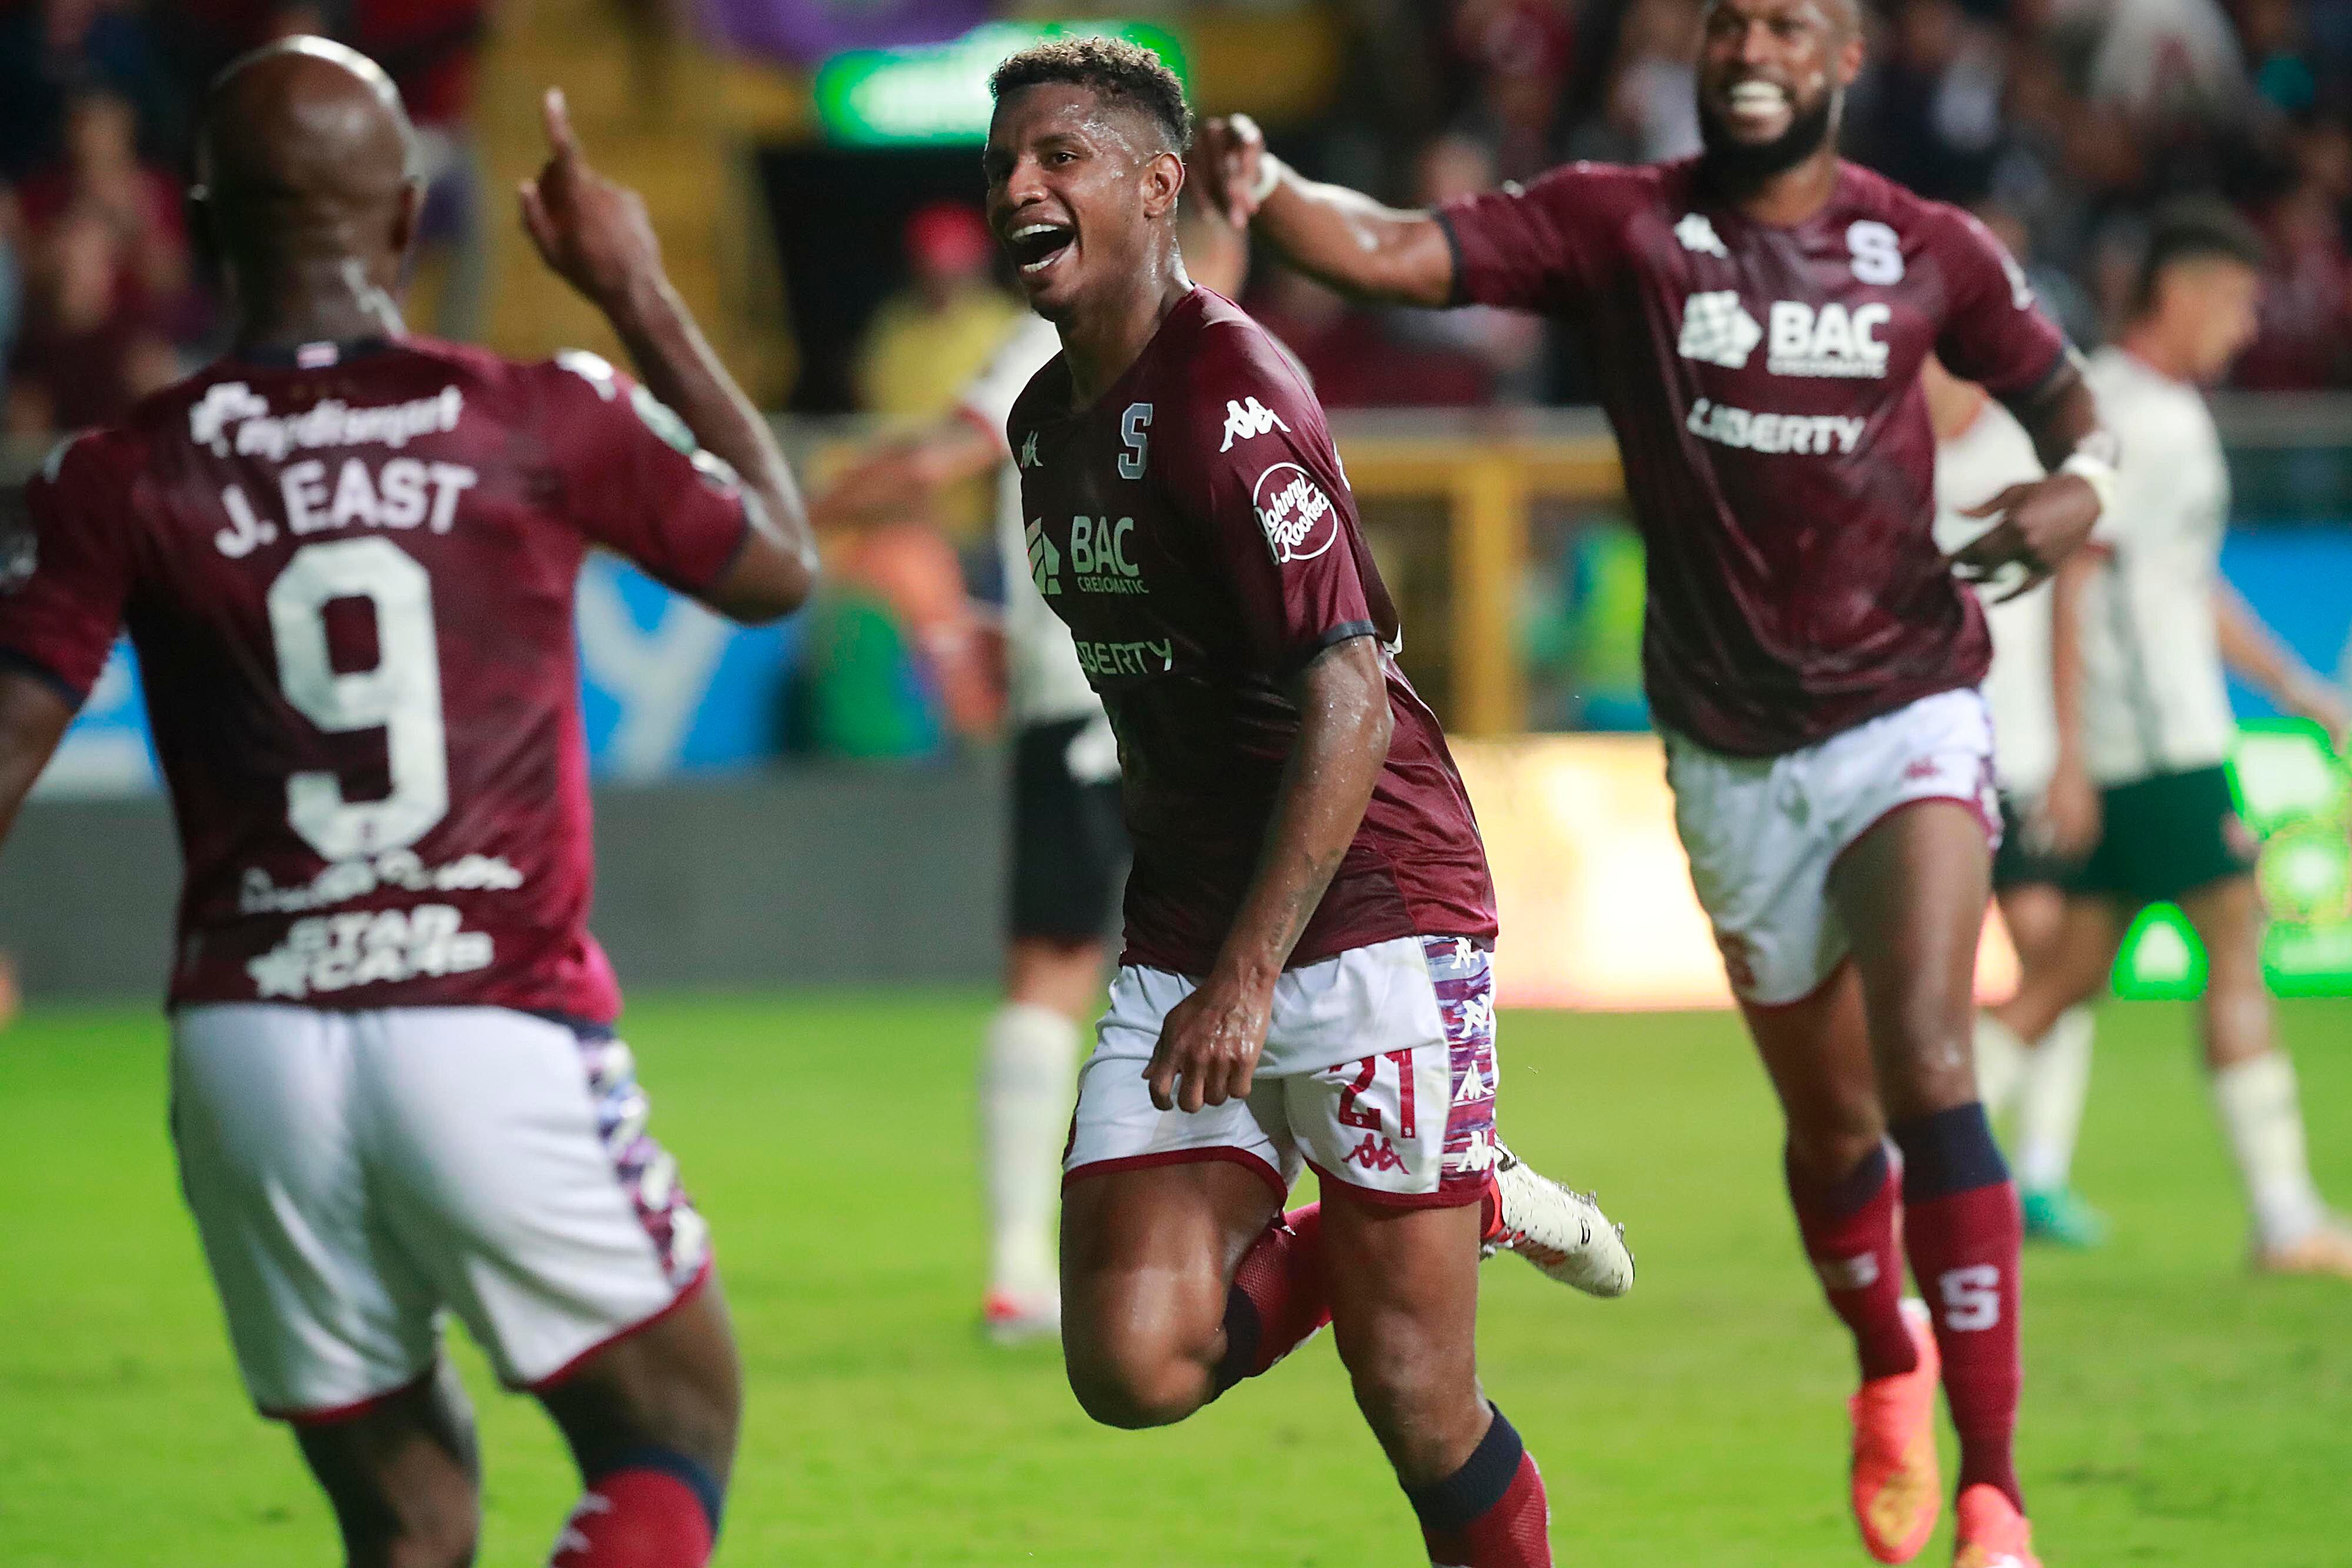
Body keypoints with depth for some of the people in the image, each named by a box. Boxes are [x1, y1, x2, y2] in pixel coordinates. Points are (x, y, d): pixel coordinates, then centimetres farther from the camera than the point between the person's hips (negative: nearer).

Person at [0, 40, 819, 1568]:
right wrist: (642, 299, 22)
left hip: (249, 1042, 2)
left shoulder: (126, 481, 0)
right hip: (494, 1029, -2)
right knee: (671, 1440, 13)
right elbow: (777, 567, 16)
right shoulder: (545, 424, -2)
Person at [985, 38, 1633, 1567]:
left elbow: (1349, 699, -24)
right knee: (1134, 1365, -8)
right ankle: (1478, 1205, 15)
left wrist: (1248, 976, -28)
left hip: (1367, 910, -8)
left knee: (1415, 1396, -7)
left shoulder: (1227, 396, -16)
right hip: (1186, 928, 8)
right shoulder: (1046, 421, 12)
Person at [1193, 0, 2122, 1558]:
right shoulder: (1620, 228, -5)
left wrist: (2080, 482, -9)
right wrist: (1265, 189, -36)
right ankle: (1888, 1368, 44)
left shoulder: (1926, 251, -1)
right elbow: (1392, 250, -16)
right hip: (1734, 755, 2)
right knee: (1832, 1130, 11)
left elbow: (2059, 389, 14)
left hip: (1905, 718, -1)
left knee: (1929, 1078, -19)